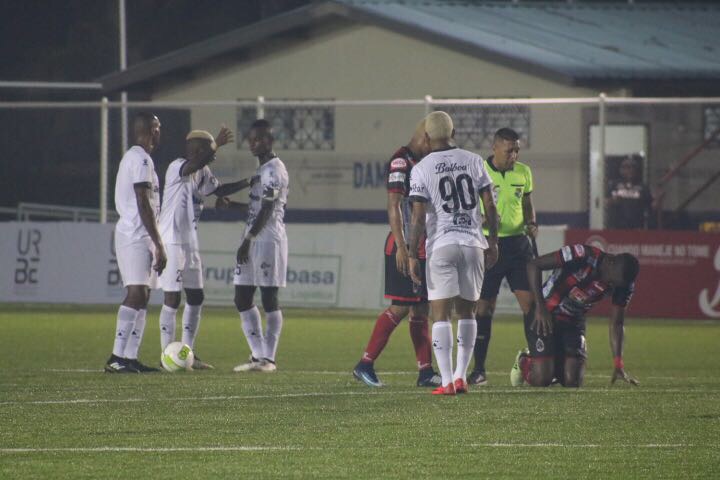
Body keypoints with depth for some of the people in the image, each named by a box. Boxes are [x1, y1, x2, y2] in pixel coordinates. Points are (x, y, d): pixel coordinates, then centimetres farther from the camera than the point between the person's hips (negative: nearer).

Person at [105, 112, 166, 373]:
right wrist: (159, 245, -17)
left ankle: (130, 358, 4)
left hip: (132, 236, 10)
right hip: (136, 236, -10)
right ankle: (117, 357, -22)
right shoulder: (141, 159, -12)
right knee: (136, 294, -16)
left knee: (141, 297, 7)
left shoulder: (132, 157, 21)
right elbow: (144, 206, -17)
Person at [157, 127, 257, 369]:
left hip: (190, 243, 9)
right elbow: (193, 165, -38)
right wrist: (217, 144, -33)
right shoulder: (177, 168, -15)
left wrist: (248, 183, 18)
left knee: (196, 297, 11)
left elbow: (218, 190, 27)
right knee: (172, 298, -7)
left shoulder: (203, 172, 12)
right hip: (172, 242, -9)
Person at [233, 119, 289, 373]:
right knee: (242, 299, 8)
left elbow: (266, 211, -17)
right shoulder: (262, 169, 19)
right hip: (254, 240, 10)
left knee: (269, 299, -6)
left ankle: (268, 358, -4)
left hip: (268, 239, -10)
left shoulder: (273, 170, -12)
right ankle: (258, 355, 11)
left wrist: (248, 240, -17)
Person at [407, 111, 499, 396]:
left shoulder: (422, 169, -4)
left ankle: (447, 382, -10)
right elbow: (490, 205, 6)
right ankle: (461, 376, 13)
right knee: (467, 311, 15)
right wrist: (493, 240, 17)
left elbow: (418, 217, -8)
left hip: (441, 245, -3)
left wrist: (412, 255, -4)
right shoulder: (473, 162, 6)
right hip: (472, 243, 3)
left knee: (441, 313, -2)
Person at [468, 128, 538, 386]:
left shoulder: (523, 172, 7)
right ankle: (479, 369, 7)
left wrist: (531, 224, 0)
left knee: (531, 303, -4)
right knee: (484, 308, -1)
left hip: (518, 245, 4)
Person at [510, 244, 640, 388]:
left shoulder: (623, 284, -11)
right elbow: (533, 265, -22)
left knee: (573, 383, -9)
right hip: (544, 316, -5)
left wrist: (619, 366, -15)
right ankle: (524, 362, 22)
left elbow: (616, 325, -5)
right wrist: (540, 307, -25)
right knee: (541, 380, -15)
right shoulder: (582, 256, -28)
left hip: (573, 321, 5)